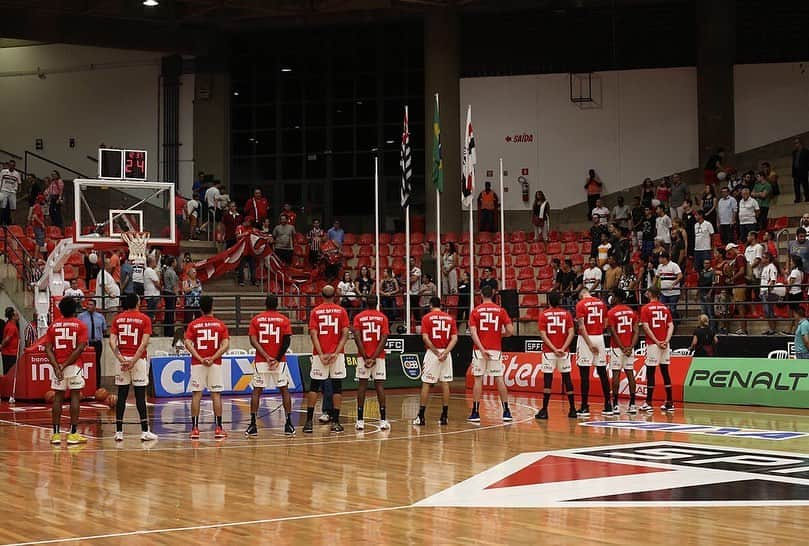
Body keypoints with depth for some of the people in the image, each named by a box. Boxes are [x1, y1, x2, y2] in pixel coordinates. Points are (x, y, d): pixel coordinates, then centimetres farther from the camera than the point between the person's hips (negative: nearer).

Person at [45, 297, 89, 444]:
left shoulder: (53, 325, 7)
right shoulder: (80, 325, -2)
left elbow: (48, 349, -2)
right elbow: (80, 348, -12)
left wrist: (57, 367, -8)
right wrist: (65, 365, -11)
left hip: (57, 366, 3)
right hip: (74, 366, -3)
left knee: (58, 397, 6)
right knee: (75, 396, 1)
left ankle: (56, 434, 4)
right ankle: (73, 434, -2)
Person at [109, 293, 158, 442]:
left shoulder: (117, 318, 7)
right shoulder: (144, 319, -2)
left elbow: (112, 341, -3)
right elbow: (144, 342, -12)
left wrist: (120, 358, -7)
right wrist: (134, 360, -12)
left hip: (122, 359, 3)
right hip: (138, 359, -3)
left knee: (121, 395, 5)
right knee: (140, 395, 0)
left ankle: (119, 431, 4)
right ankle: (145, 431, -1)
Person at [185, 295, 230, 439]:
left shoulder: (193, 325, 3)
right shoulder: (220, 324, 2)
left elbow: (188, 344, -9)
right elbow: (226, 345, -9)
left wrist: (200, 359, -12)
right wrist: (213, 358, -12)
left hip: (197, 363, 0)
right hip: (215, 364, 0)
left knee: (196, 394, 2)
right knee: (216, 395, 3)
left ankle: (195, 428, -1)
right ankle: (218, 428, 1)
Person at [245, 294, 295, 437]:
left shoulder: (256, 319, 4)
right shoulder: (284, 320, 2)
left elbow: (253, 341, -6)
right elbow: (287, 341, -8)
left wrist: (266, 357, -10)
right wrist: (278, 359, -8)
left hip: (261, 361, 1)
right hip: (279, 361, -1)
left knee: (256, 391, 7)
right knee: (284, 390, 8)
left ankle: (253, 425, 0)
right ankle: (288, 425, 4)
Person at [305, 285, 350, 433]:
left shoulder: (315, 311, 3)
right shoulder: (341, 311, 3)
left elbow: (313, 334, -6)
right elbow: (345, 334, -6)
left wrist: (321, 354, -8)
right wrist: (336, 352, -9)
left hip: (319, 354, 0)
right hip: (337, 354, 0)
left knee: (314, 386, 7)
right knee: (337, 387, 5)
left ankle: (309, 421, 2)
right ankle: (335, 422, 3)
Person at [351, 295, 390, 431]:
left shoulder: (359, 317, 2)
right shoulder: (382, 317, 3)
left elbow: (357, 337, -8)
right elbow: (384, 338, -7)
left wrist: (365, 357, -9)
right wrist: (374, 357, -11)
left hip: (363, 356, 0)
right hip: (379, 356, 0)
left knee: (362, 385, 4)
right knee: (379, 385, 2)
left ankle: (360, 421, 0)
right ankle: (383, 420, -3)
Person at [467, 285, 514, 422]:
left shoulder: (475, 311, 0)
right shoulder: (501, 310, 2)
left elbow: (473, 332, -10)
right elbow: (510, 331, -3)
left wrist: (482, 349, -14)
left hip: (480, 350, -1)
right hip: (496, 350, 1)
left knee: (478, 380, 2)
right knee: (499, 379, 5)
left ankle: (475, 413, 2)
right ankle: (506, 412, 6)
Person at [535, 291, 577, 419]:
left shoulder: (544, 315, -1)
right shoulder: (566, 314, 4)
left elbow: (543, 335, -8)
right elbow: (571, 333, -5)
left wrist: (554, 349, -10)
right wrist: (563, 348, -10)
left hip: (549, 351, -2)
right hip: (564, 352, 2)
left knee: (547, 379, -2)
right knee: (567, 378, 8)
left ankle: (544, 410, -4)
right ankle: (572, 410, 10)